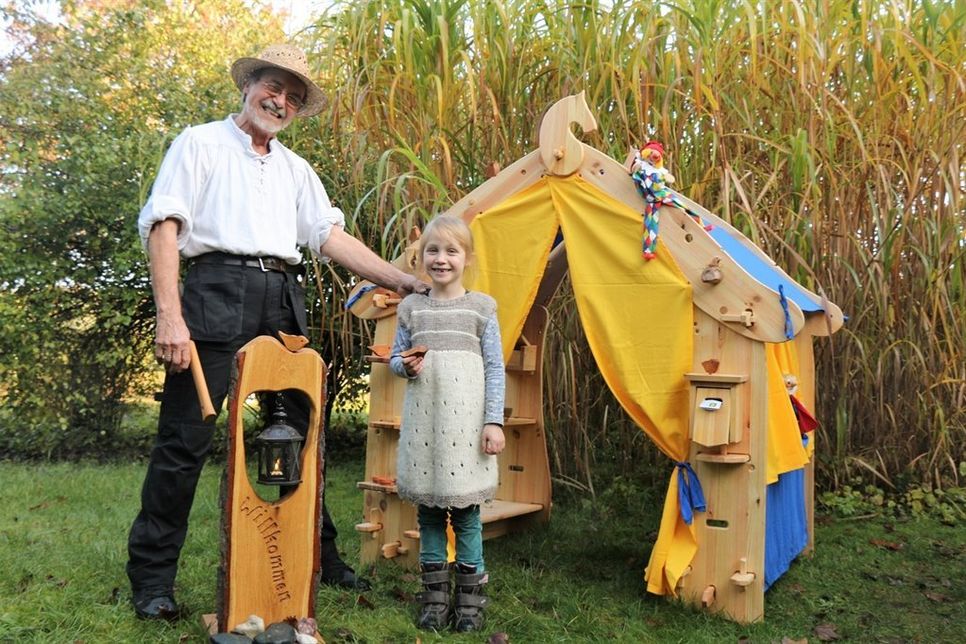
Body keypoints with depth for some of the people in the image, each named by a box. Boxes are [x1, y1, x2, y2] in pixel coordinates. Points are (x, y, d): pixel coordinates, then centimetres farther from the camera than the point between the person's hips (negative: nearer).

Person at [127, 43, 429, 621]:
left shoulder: (296, 168, 23)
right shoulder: (201, 143, 9)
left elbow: (333, 237, 15)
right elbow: (164, 226, -1)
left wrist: (404, 281, 4)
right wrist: (170, 315, -14)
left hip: (283, 300, 5)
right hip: (217, 288, -5)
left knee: (302, 430, 8)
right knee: (186, 437, -5)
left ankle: (318, 555, 22)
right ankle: (153, 577, 9)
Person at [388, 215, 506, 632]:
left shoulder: (481, 308, 3)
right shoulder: (412, 308, 8)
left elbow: (495, 369, 2)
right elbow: (395, 358, 15)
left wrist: (494, 421, -5)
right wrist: (405, 365, -9)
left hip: (465, 422, -2)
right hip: (422, 422, 2)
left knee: (465, 511, 2)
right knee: (428, 511, 9)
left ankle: (470, 598, 17)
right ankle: (434, 596, 22)